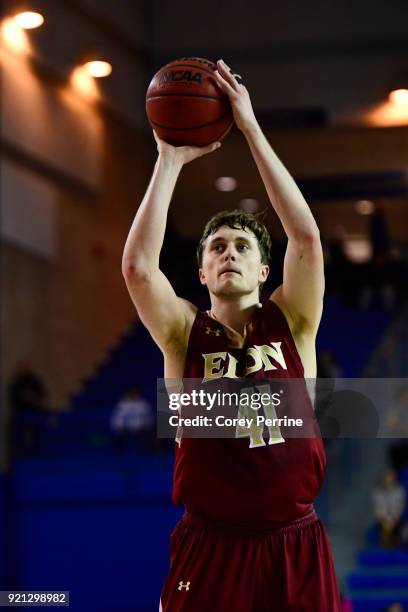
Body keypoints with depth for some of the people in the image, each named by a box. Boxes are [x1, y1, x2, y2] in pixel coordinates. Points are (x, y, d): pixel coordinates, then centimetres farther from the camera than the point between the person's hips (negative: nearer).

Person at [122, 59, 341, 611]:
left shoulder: (291, 324, 4)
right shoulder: (184, 333, 2)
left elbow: (307, 238, -10)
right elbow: (137, 265, -14)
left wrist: (252, 131, -11)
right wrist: (171, 160, -11)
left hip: (295, 548, 1)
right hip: (210, 550, -1)